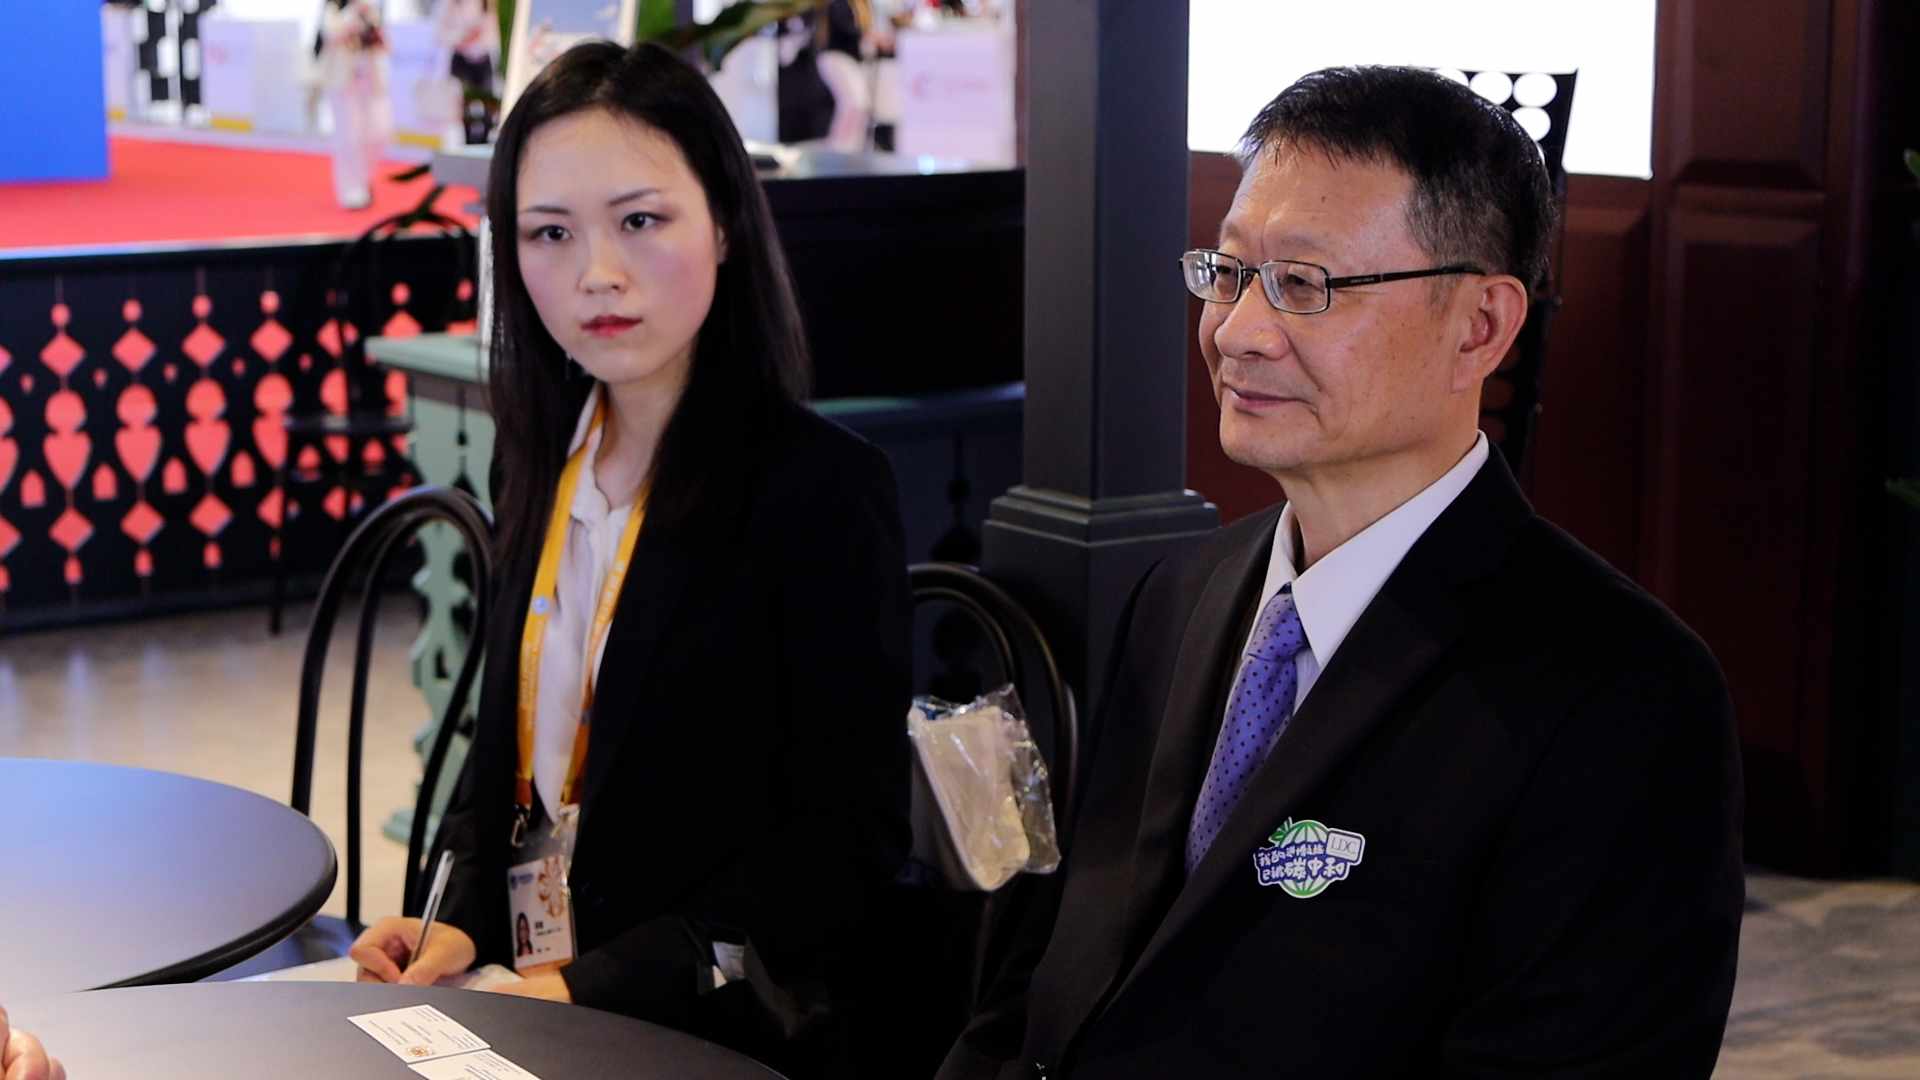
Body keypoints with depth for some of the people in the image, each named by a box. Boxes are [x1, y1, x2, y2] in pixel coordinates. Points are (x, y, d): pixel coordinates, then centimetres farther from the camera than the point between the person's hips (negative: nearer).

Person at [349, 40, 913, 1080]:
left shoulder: (821, 487, -14)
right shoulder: (545, 460, 6)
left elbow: (843, 841, -14)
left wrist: (598, 987, -18)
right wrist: (462, 917, -1)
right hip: (524, 990, 6)